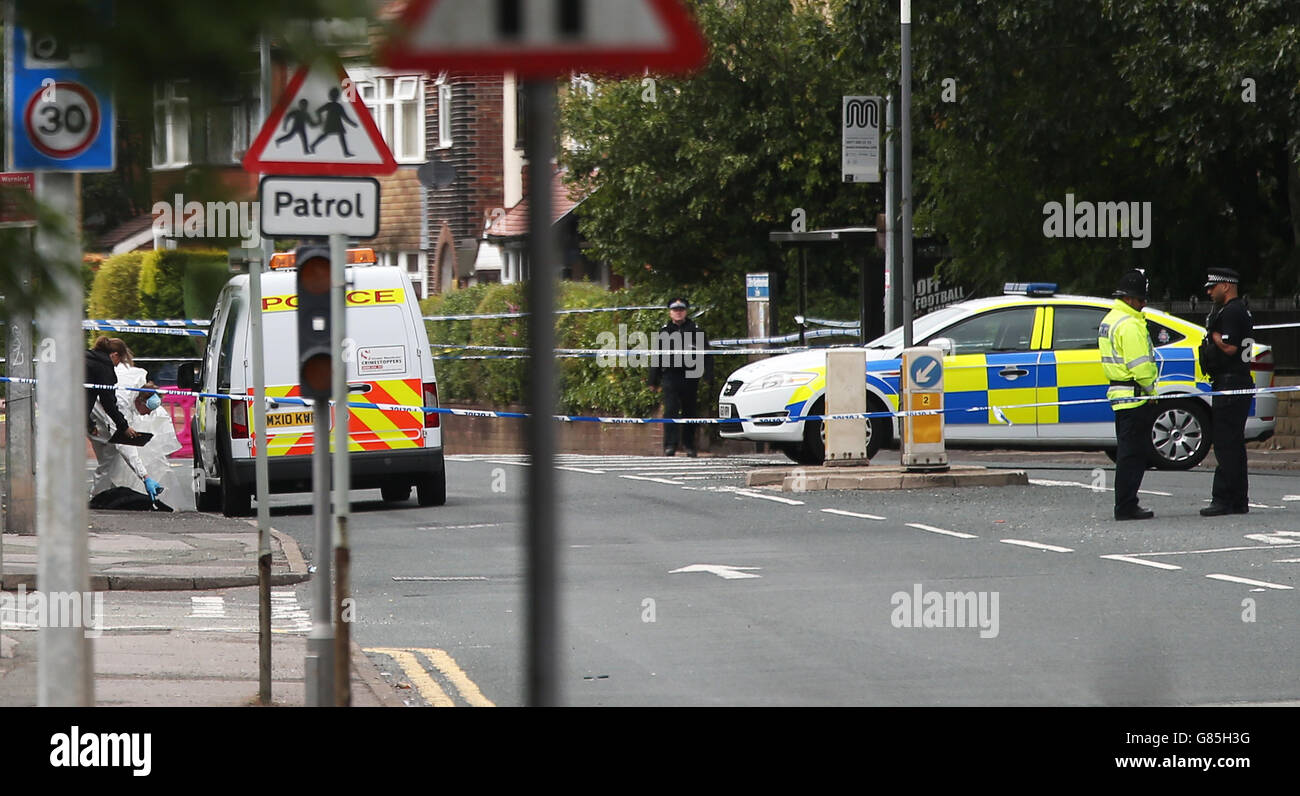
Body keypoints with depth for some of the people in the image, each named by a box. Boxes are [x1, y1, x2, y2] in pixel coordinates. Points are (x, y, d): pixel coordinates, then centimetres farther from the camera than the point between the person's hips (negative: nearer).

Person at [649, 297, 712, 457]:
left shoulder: (696, 331, 7)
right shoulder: (664, 332, 10)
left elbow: (706, 355, 6)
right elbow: (656, 358, 14)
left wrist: (708, 376, -5)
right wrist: (654, 381, 11)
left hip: (690, 377, 1)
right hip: (670, 376, -1)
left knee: (690, 412, 7)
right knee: (671, 410, -13)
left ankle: (689, 445, 19)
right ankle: (670, 445, -17)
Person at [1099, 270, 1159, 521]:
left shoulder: (1109, 320, 17)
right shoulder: (1129, 324, -17)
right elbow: (1139, 364, -21)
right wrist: (1151, 388, -9)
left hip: (1119, 395, 10)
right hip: (1134, 396, -10)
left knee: (1128, 452, 15)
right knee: (1133, 453, -7)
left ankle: (1125, 505, 18)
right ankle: (1126, 507, -7)